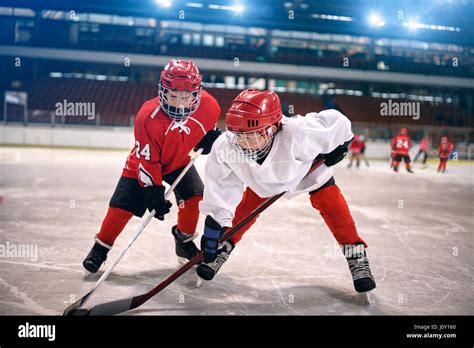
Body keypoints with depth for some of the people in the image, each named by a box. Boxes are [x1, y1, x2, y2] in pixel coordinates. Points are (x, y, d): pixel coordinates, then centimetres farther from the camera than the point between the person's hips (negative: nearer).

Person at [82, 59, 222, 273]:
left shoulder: (207, 104, -23)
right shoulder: (148, 117, -34)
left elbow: (209, 124, 6)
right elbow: (146, 161, -27)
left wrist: (210, 137, -10)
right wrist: (153, 192, -29)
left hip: (179, 161, 4)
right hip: (143, 162, -3)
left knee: (194, 197, -10)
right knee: (122, 207, -7)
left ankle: (184, 241, 16)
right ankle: (101, 247, 15)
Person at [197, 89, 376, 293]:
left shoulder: (297, 134, -48)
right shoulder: (224, 148, -36)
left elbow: (337, 122, -33)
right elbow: (220, 190, -25)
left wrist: (337, 148, -16)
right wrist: (214, 223, -26)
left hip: (311, 170, -2)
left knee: (335, 209, -10)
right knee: (243, 211, 0)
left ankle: (356, 258, 7)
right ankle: (222, 251, 23)